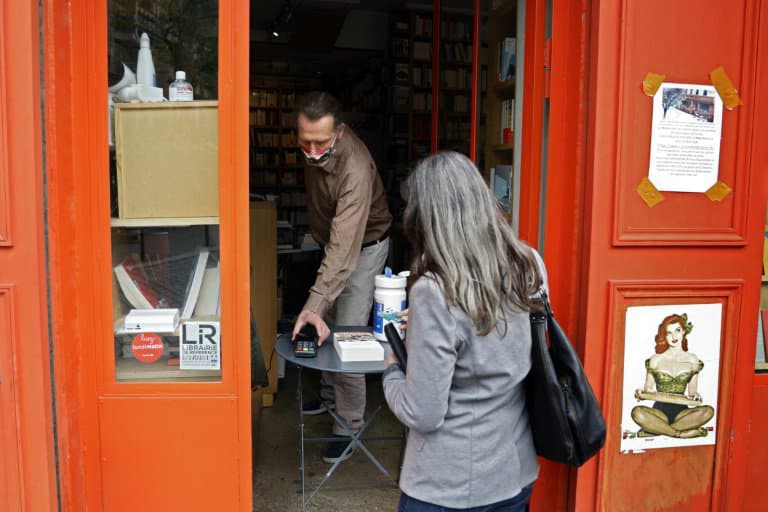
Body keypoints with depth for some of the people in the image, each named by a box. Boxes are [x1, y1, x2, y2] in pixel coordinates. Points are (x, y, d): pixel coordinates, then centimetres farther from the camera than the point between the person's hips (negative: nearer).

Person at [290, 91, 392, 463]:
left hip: (364, 247, -8)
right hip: (331, 240, 8)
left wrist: (314, 305, -52)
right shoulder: (314, 151, -15)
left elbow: (343, 251, -45)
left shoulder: (355, 170, -39)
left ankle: (348, 426, 7)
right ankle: (329, 393, 38)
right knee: (326, 326, 17)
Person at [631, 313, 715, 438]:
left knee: (708, 411, -30)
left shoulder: (692, 360, 8)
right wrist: (641, 393, -16)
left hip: (681, 411, 2)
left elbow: (692, 392, 10)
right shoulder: (656, 360, 4)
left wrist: (695, 396, -13)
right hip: (659, 411, -2)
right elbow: (648, 390, 6)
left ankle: (656, 429, -21)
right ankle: (683, 433, -20)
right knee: (637, 412, -34)